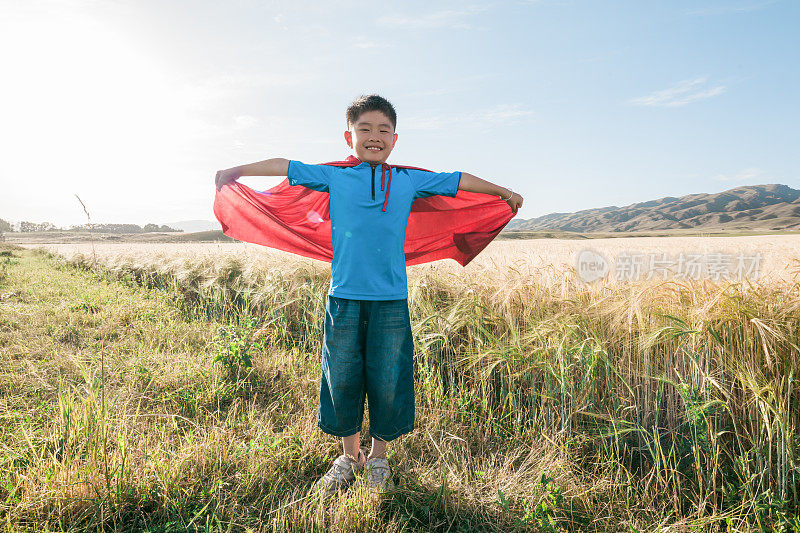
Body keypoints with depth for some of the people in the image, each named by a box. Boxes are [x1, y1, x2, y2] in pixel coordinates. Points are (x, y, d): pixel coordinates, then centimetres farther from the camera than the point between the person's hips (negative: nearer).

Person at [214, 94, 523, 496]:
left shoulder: (409, 181, 8)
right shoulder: (334, 177, 6)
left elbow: (459, 180, 18)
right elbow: (283, 166, 14)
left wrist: (504, 192, 27)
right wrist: (234, 172, 20)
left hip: (391, 301, 0)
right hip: (344, 298, 0)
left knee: (387, 382, 6)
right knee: (343, 379, 9)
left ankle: (378, 459, 29)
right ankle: (349, 457, 31)